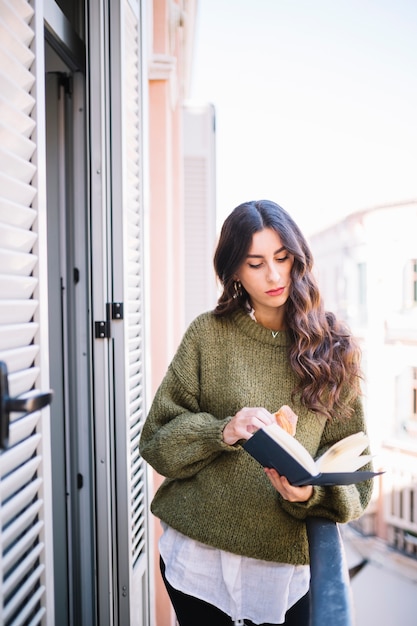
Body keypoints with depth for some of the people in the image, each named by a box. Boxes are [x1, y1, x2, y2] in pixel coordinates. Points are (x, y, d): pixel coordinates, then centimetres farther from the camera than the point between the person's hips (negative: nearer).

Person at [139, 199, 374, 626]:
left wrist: (311, 493, -20)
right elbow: (157, 439, -3)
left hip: (287, 565, 1)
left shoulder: (332, 349, -1)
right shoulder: (208, 334, -4)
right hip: (196, 554, 0)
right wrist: (222, 432, -21)